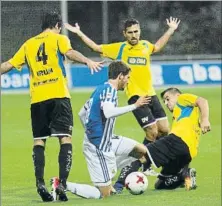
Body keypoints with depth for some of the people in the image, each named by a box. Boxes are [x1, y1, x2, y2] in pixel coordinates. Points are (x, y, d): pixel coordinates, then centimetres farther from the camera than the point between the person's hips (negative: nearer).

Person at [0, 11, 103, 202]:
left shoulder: (28, 44, 17)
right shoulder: (59, 39, 6)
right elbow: (70, 52, -15)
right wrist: (88, 61, -29)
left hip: (37, 99, 4)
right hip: (58, 96, -4)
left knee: (39, 141, 9)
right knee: (65, 138, -4)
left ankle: (40, 182, -5)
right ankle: (62, 184, -16)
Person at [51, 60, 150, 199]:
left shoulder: (100, 89, 13)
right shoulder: (109, 89, -14)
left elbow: (82, 113, 20)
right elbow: (108, 112, -32)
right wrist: (134, 106, -25)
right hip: (99, 145, -10)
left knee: (141, 151, 14)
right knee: (104, 195, -7)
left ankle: (115, 185, 18)